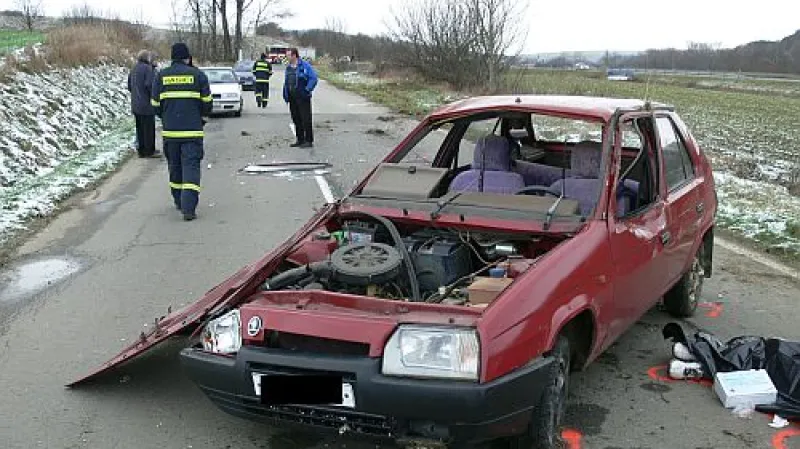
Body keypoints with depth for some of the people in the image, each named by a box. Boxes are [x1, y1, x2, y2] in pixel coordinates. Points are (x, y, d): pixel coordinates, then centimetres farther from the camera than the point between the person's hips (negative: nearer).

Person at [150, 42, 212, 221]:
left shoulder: (161, 76, 4)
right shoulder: (198, 75, -2)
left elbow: (156, 104, 8)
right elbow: (207, 102, 1)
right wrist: (202, 119, 19)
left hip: (169, 131, 3)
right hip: (193, 131, -3)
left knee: (174, 166, 17)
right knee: (191, 166, -4)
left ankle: (179, 201, 28)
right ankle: (189, 207, -15)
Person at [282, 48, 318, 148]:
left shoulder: (305, 65, -7)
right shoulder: (288, 67, 15)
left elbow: (313, 78, -10)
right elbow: (286, 82, 21)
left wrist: (307, 90, -15)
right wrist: (285, 94, 12)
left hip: (302, 97, -7)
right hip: (292, 98, 7)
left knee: (306, 119, -4)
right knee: (296, 119, 11)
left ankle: (309, 141, 1)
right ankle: (300, 140, 20)